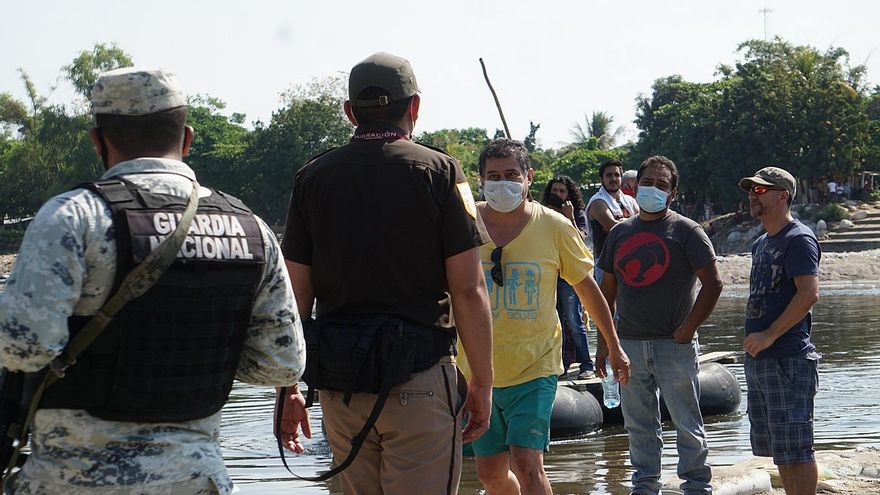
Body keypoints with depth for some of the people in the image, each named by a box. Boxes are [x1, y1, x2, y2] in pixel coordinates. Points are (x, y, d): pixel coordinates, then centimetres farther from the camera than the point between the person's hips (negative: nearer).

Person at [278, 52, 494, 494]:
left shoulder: (312, 177, 6)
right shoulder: (438, 172, -3)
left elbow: (295, 296, 4)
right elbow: (468, 291, -7)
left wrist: (288, 390, 11)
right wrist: (482, 383, 1)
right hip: (420, 382, -4)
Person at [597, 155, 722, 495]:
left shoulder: (686, 231, -2)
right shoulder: (620, 232, 12)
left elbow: (713, 283, -5)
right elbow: (607, 290, 16)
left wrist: (687, 329, -11)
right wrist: (603, 342, 11)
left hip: (674, 344, -4)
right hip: (629, 344, 4)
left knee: (686, 422, 0)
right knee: (639, 424, 10)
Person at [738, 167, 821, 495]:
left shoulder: (799, 239, -10)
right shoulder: (761, 243, 18)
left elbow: (809, 294, -21)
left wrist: (769, 335, -21)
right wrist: (752, 339, 13)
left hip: (788, 358, -10)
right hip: (758, 358, 10)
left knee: (793, 446, -9)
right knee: (775, 444, 13)